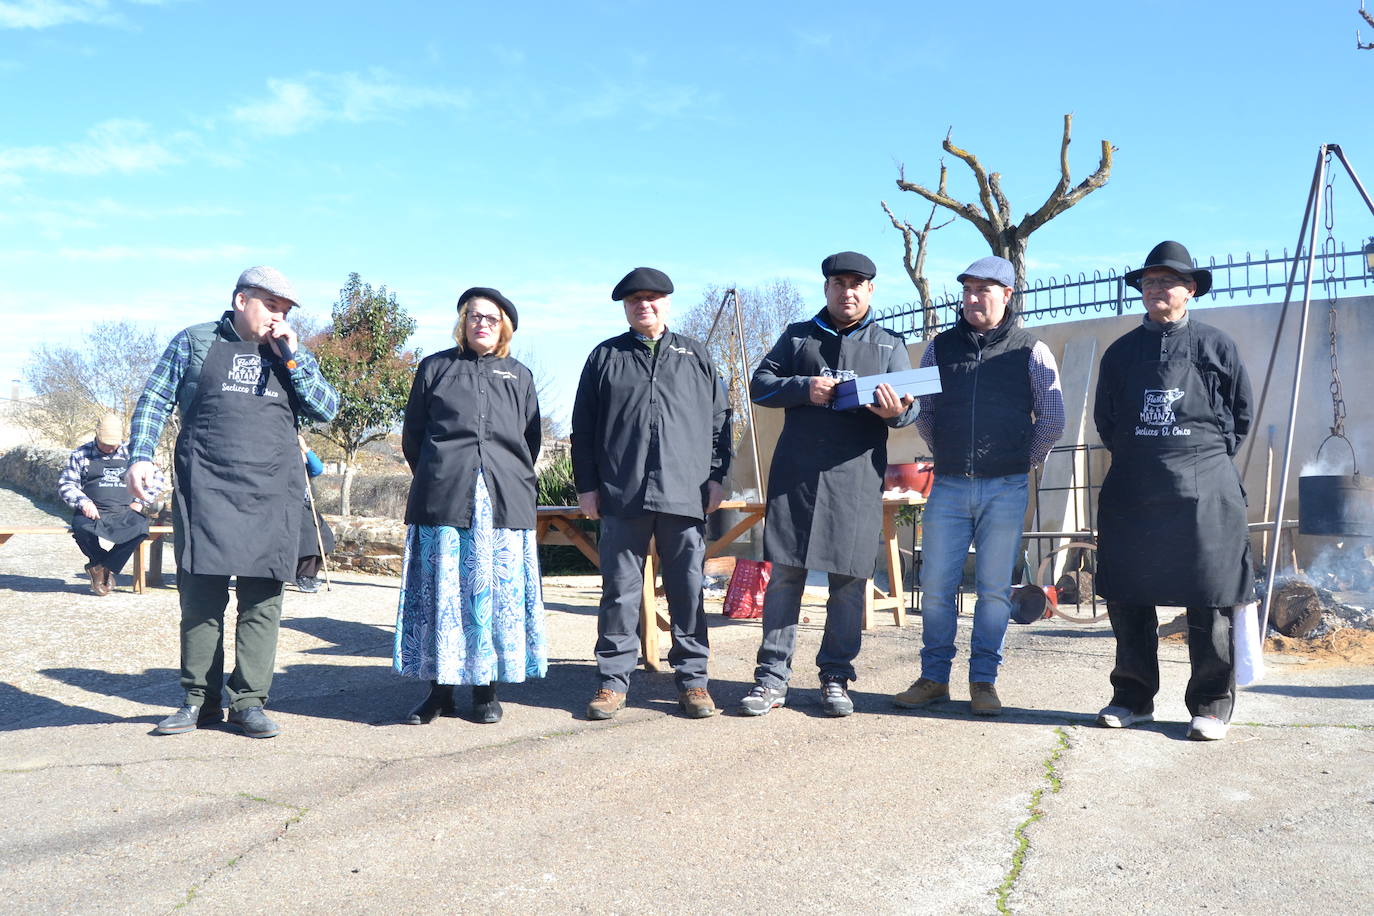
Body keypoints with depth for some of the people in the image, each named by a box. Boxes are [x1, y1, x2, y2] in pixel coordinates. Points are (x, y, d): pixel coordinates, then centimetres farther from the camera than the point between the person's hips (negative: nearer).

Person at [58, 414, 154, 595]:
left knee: (140, 526, -35)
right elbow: (65, 484, 9)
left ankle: (99, 567, -14)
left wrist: (139, 502, 4)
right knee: (81, 528, -37)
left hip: (124, 512, 0)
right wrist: (83, 501, -10)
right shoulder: (81, 455, 12)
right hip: (92, 512, 0)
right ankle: (108, 569, -6)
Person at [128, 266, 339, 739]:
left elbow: (326, 409, 8)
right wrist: (141, 456, -3)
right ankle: (199, 700, 13)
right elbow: (155, 400, 9)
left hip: (272, 495, 2)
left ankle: (250, 701, 8)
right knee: (200, 596, 2)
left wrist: (292, 358, 0)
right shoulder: (194, 342, 11)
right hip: (205, 489, -2)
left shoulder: (294, 355, 17)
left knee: (262, 600, 1)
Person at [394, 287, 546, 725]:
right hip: (442, 501, -1)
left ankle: (486, 689, 9)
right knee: (441, 590, -2)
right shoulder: (435, 367, 13)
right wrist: (436, 479, 11)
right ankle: (440, 689, 6)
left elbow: (531, 441, 20)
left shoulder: (520, 376, 17)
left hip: (504, 503, 1)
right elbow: (412, 434, 14)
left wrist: (512, 481, 12)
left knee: (496, 592, 0)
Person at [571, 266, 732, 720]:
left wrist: (717, 476, 4)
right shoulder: (605, 357, 12)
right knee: (620, 590, 3)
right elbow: (583, 428, 10)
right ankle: (613, 680, 12)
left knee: (688, 590, 4)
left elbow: (719, 420, 12)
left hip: (685, 494, 0)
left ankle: (692, 679, 13)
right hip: (621, 495, 0)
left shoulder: (695, 355, 14)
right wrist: (587, 485, 4)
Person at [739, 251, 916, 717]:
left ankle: (835, 679, 13)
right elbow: (760, 384, 9)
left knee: (849, 579, 1)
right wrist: (804, 387, -10)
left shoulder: (889, 346, 14)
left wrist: (896, 410, -19)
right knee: (785, 572, -1)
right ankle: (772, 678, 5)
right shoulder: (798, 336, 15)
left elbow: (910, 406, 6)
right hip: (795, 473, 0)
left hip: (857, 475, 0)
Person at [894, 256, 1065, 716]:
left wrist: (1022, 460, 11)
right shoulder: (940, 347, 8)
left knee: (994, 589, 3)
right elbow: (924, 413, 18)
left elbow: (1052, 420, 7)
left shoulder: (1030, 351, 3)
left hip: (1006, 489, -2)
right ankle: (934, 678, 15)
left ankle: (983, 681, 13)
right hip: (948, 487, 2)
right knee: (935, 587, 2)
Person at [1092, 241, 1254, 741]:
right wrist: (1133, 456, 11)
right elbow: (1104, 419, 19)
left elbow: (1241, 413, 11)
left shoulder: (1216, 345, 4)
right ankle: (1133, 697, 20)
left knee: (1209, 603, 0)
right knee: (1127, 601, 7)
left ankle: (1211, 705, 12)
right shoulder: (1121, 351, 11)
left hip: (1204, 492, -3)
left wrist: (1210, 455, 7)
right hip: (1131, 493, 3)